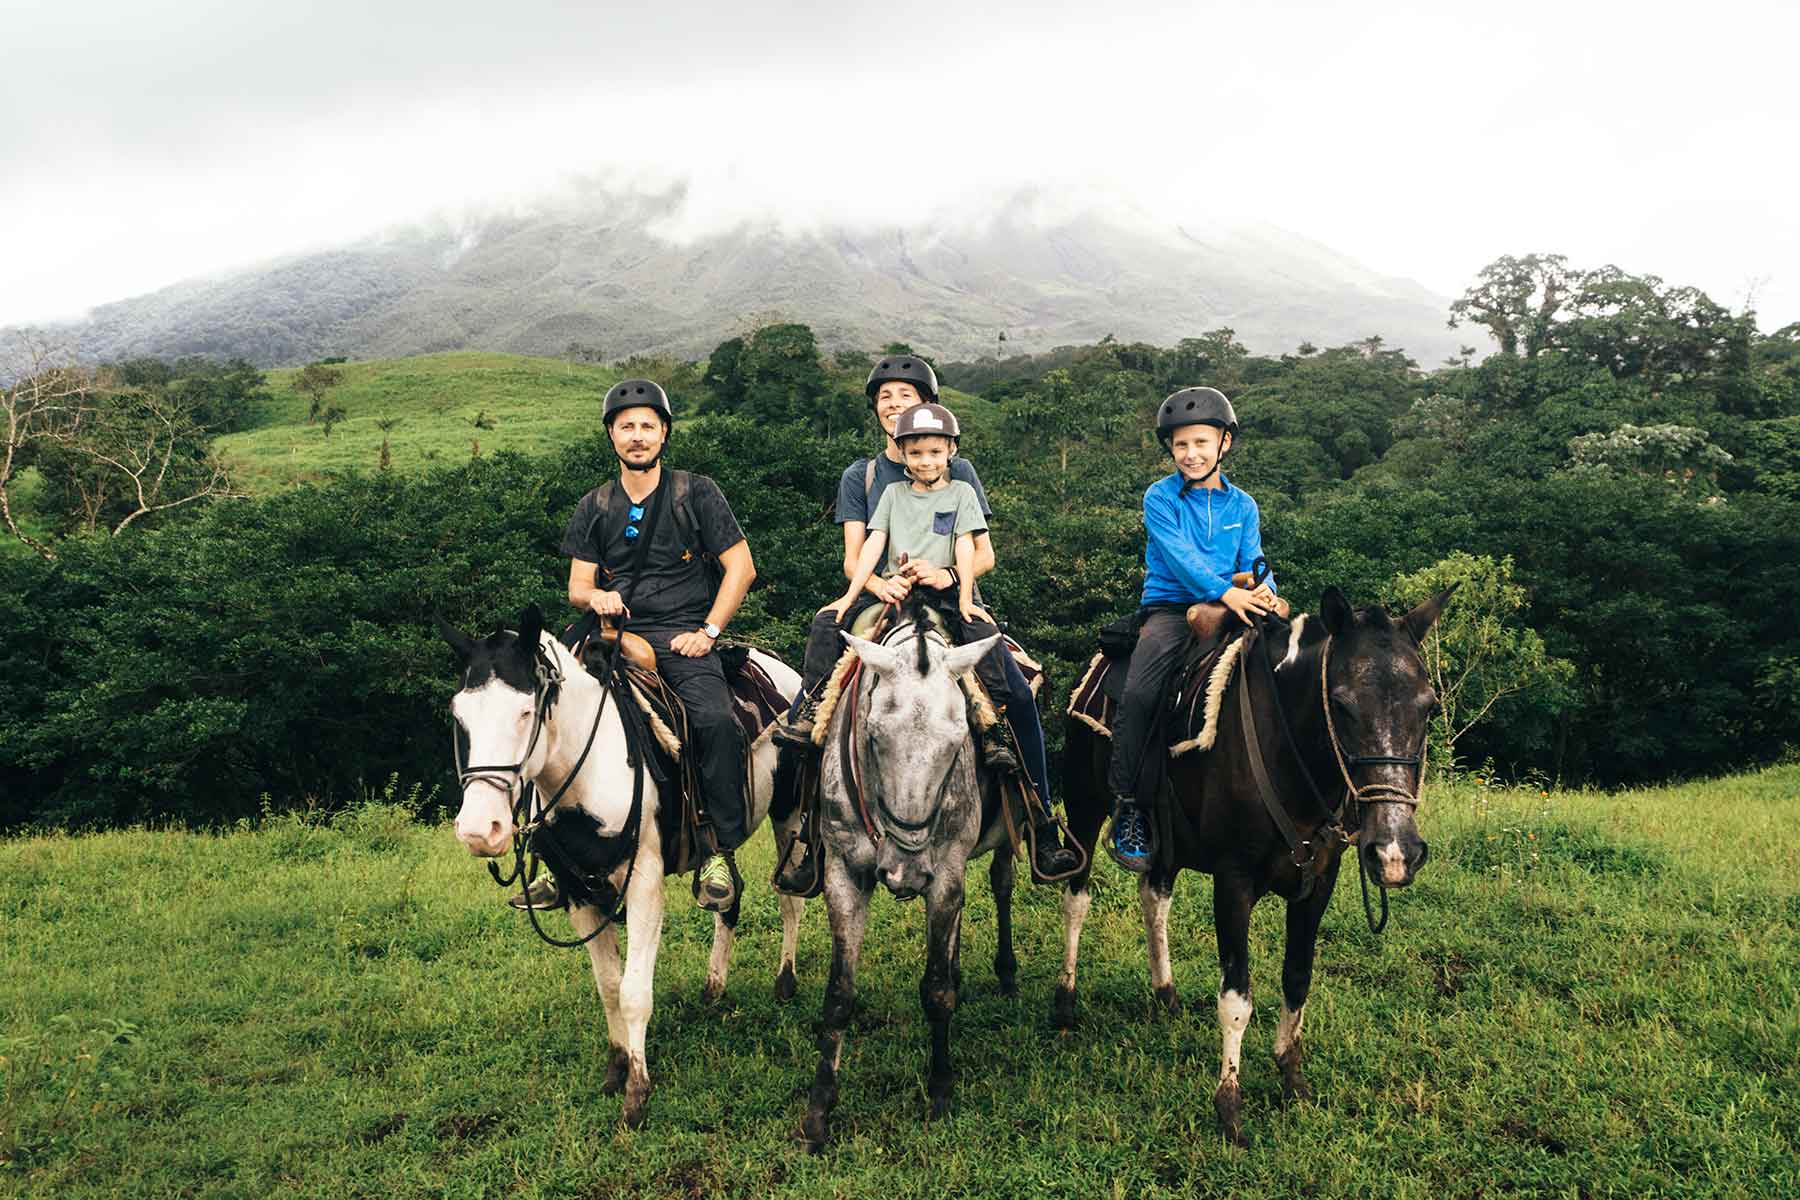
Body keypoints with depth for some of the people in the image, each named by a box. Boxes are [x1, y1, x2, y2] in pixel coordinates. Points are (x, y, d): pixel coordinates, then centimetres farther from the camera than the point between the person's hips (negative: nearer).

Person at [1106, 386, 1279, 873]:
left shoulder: (1242, 506, 14)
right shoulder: (1160, 498, 3)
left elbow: (1253, 564, 5)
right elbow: (1178, 557, -12)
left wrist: (1263, 590, -20)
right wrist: (1225, 591, -26)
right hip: (1168, 609, -3)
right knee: (1139, 695, -29)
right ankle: (1128, 806, -19)